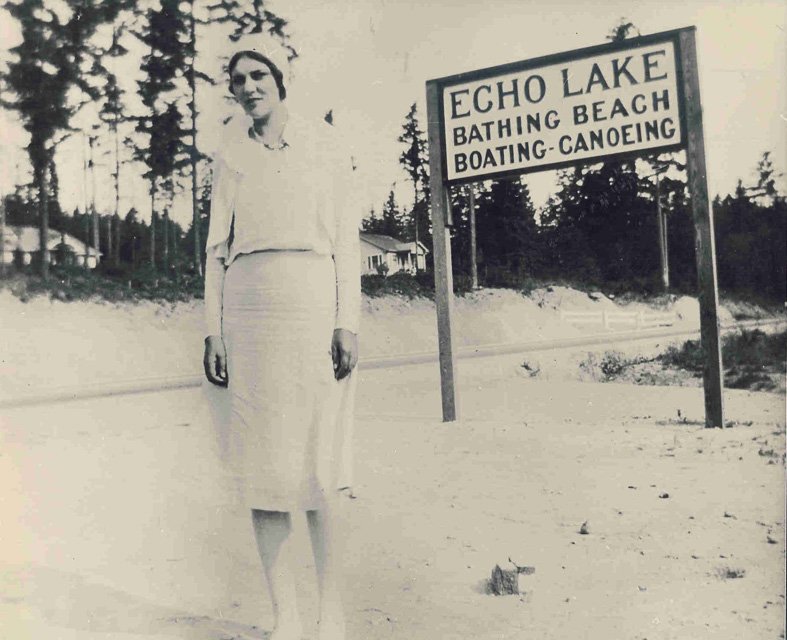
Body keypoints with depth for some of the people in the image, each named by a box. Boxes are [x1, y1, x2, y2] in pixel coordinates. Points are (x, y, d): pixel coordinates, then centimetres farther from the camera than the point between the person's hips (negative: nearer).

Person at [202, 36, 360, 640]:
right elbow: (218, 245, 13)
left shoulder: (323, 141, 9)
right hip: (249, 307, 3)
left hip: (313, 301, -3)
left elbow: (346, 233, 3)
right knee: (260, 462, 0)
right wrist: (214, 330, 5)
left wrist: (348, 320, -7)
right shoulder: (231, 153, 16)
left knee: (318, 461, -4)